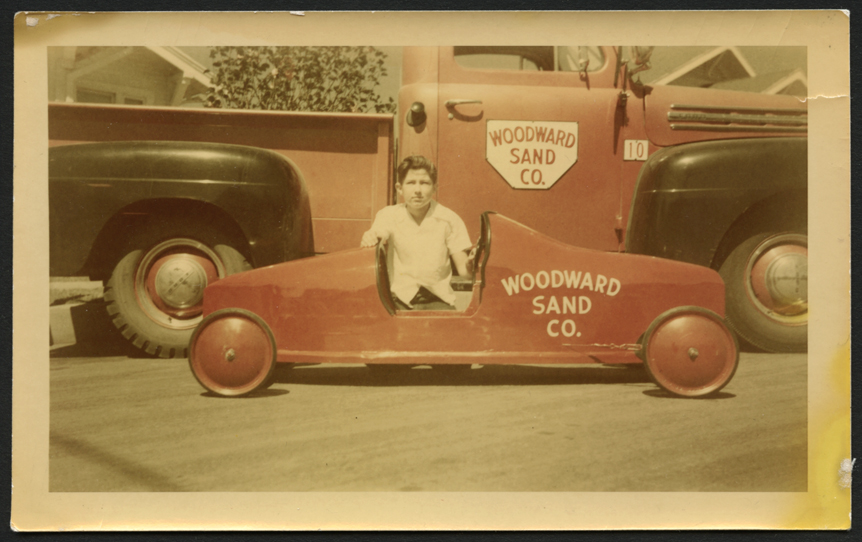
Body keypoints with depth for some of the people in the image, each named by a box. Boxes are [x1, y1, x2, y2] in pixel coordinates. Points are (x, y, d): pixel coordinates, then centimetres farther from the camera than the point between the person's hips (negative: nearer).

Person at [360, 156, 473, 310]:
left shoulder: (449, 219, -1)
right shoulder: (388, 216, 2)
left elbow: (463, 270, -2)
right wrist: (368, 241, -33)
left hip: (438, 299, 0)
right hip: (401, 298, 1)